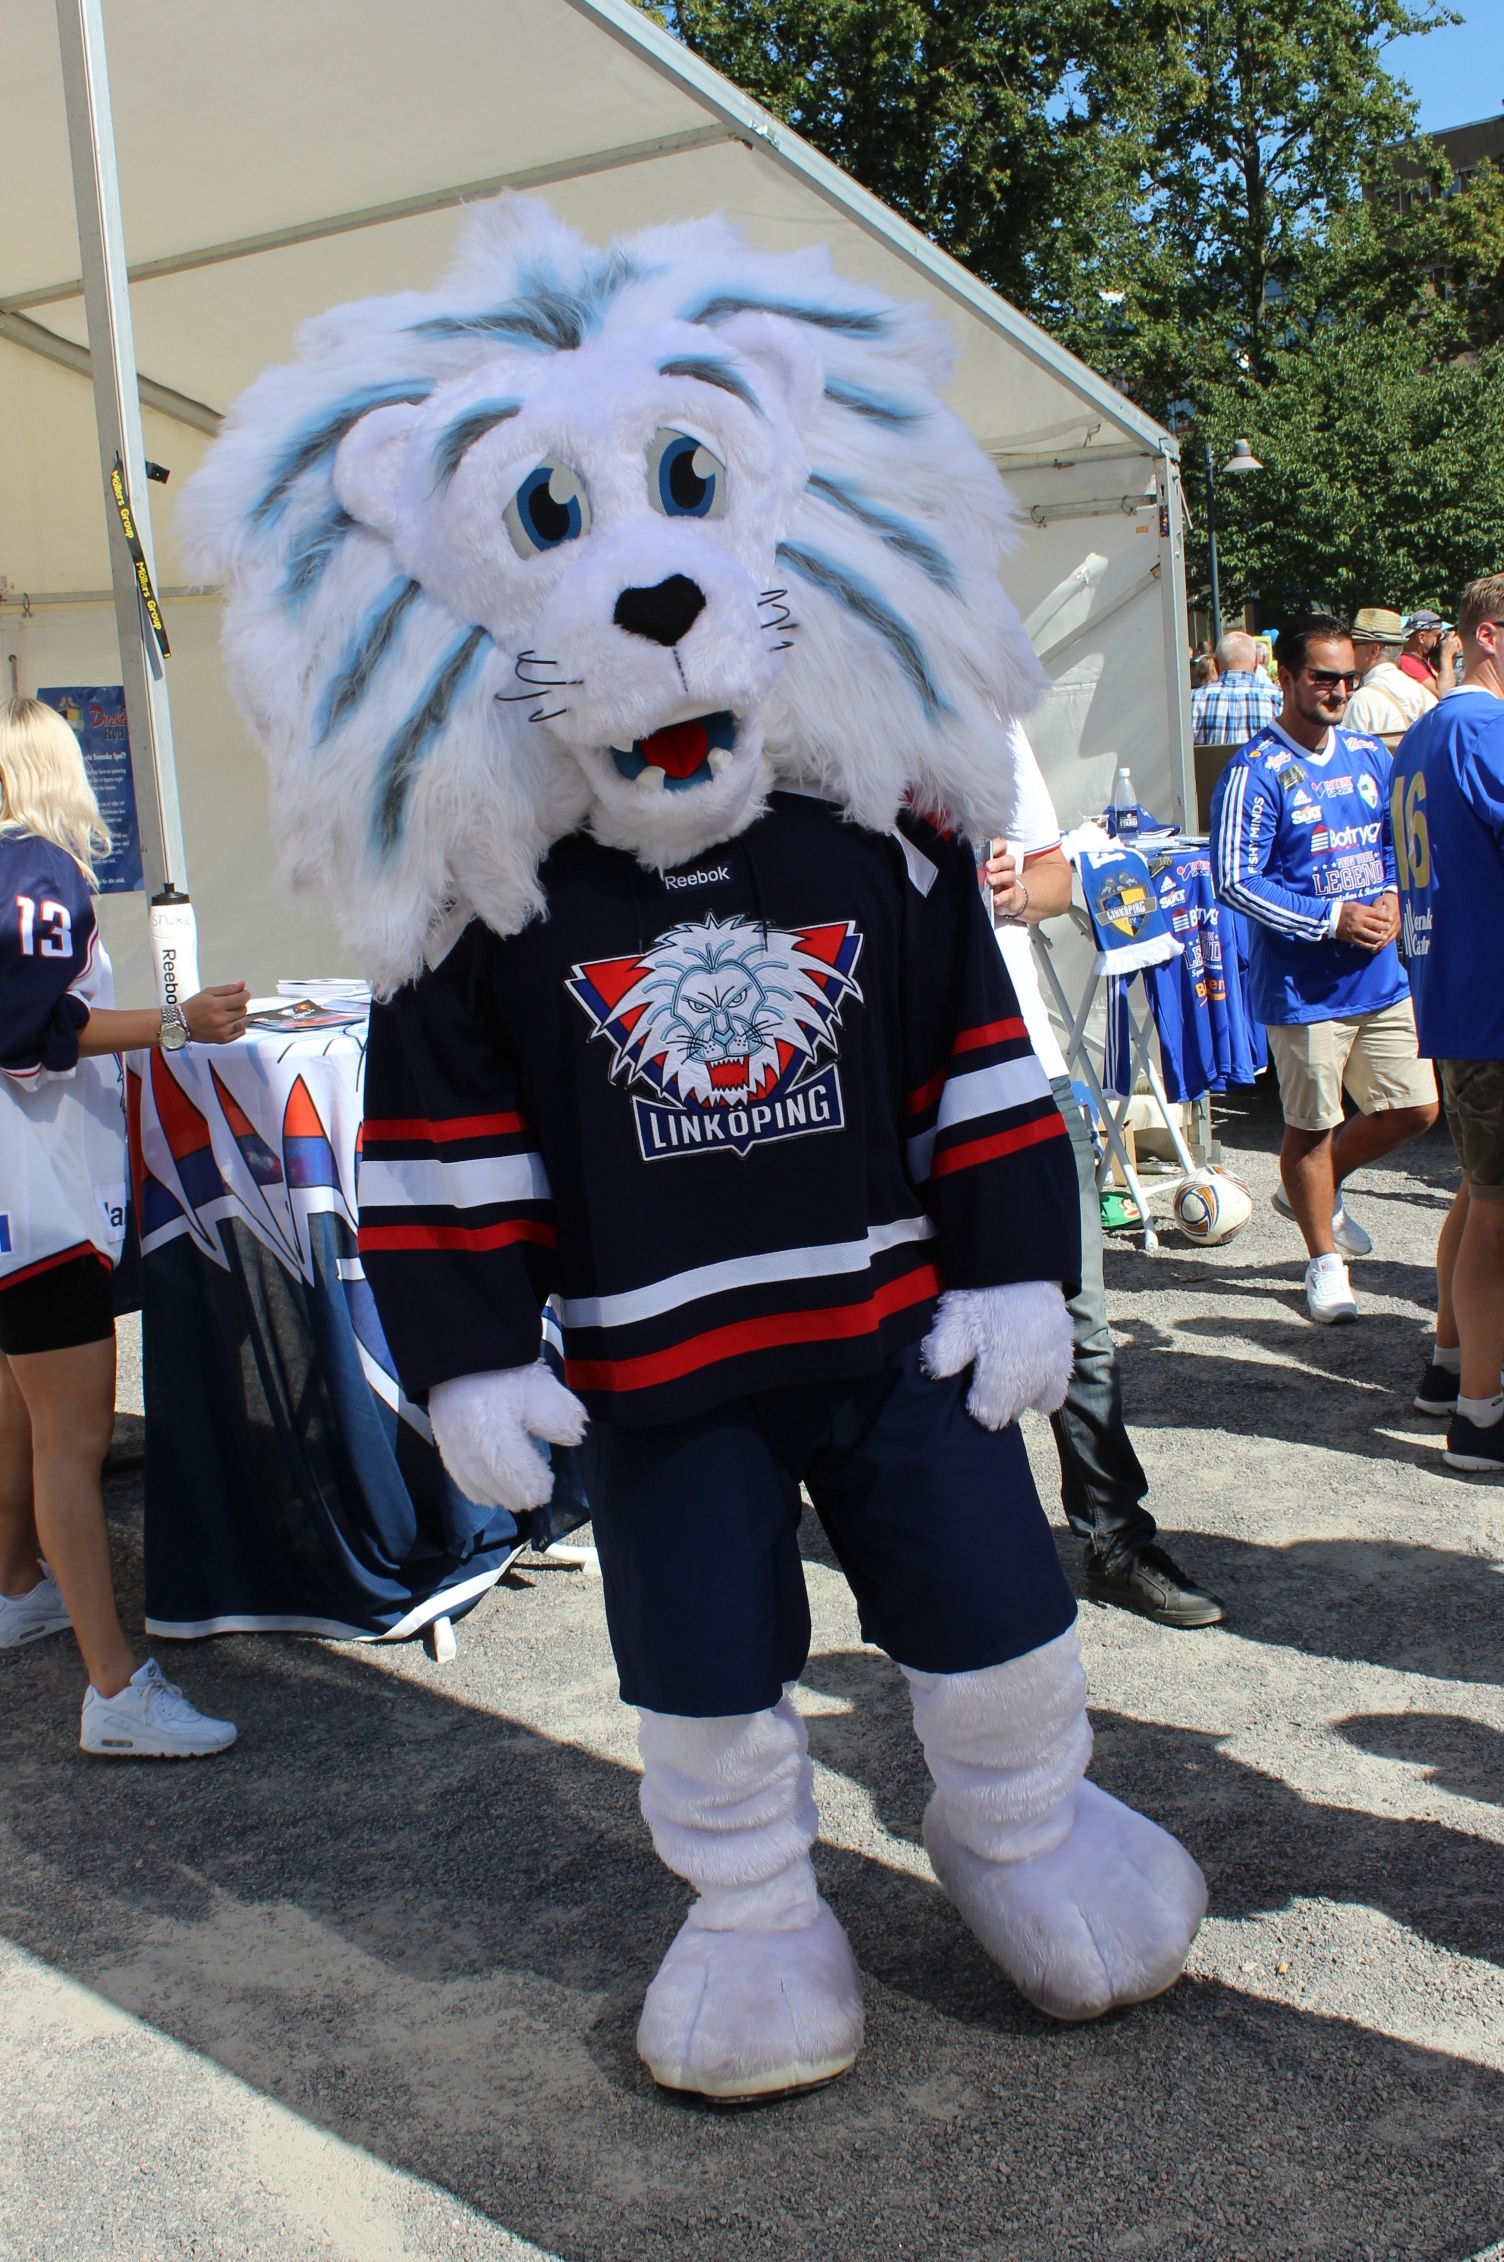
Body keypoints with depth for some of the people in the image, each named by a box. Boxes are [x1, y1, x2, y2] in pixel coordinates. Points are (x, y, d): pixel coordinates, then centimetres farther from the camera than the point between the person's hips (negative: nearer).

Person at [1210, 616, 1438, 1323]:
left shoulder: (1370, 756, 9)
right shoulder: (1255, 773, -12)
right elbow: (1236, 879, -16)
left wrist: (1393, 898, -2)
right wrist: (1332, 919, -18)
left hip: (1382, 973, 6)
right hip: (1304, 986, -6)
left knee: (1414, 1109, 11)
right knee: (1311, 1127, 5)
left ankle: (1313, 1192, 35)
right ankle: (1326, 1258, 24)